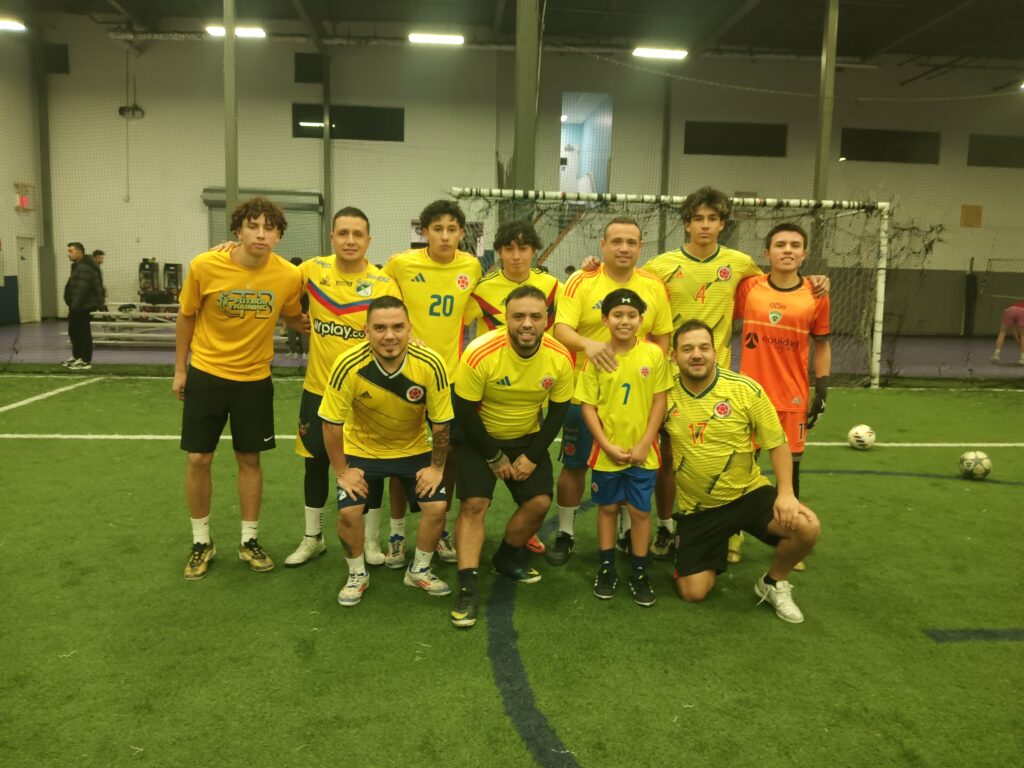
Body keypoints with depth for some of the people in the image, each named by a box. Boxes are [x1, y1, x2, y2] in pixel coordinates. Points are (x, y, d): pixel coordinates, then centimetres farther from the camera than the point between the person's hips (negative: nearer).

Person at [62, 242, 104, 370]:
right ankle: (76, 356, 31)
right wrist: (72, 305, 21)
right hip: (78, 306, 11)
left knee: (83, 332, -6)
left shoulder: (84, 268, -19)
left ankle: (85, 361, -2)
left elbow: (82, 289, -25)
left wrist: (75, 305, -24)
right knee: (74, 331, 19)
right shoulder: (79, 266, 18)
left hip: (83, 306, -11)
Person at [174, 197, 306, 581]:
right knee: (198, 459, 4)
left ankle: (249, 541, 25)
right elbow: (186, 316, 0)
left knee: (249, 460, 9)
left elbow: (293, 317, 8)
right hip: (206, 373, 0)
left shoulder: (289, 276, -14)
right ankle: (201, 542, 23)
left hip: (254, 379, 1)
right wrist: (180, 369, 4)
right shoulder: (204, 266, -16)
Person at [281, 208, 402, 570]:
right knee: (315, 462, 13)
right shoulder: (312, 270, -4)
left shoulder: (384, 284, -10)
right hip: (319, 388, 2)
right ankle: (312, 538, 31)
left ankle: (371, 540, 25)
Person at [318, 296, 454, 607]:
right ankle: (357, 575, 16)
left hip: (415, 449, 1)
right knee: (348, 512, -14)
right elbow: (332, 423, -17)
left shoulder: (431, 364, -26)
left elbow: (441, 423, -13)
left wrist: (437, 467, -7)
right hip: (361, 450, -1)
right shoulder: (348, 365, -29)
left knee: (436, 507, -10)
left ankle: (419, 570, 19)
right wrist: (342, 472, -12)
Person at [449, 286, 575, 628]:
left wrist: (532, 456, -9)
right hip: (481, 438, -3)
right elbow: (465, 412, -19)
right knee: (474, 503, -15)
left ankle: (506, 559, 23)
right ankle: (468, 588, -9)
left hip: (528, 437, 4)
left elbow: (558, 411, -4)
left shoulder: (560, 358, -18)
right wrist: (494, 457, -12)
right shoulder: (480, 354, -29)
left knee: (539, 502, -4)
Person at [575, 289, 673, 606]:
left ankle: (639, 574, 23)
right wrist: (607, 445, -11)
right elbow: (588, 405, -4)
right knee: (608, 507, 14)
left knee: (640, 510, 8)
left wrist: (644, 444, -9)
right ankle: (606, 569, 28)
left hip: (642, 451, 0)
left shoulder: (653, 354, -6)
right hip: (607, 451, 0)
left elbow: (659, 401, -4)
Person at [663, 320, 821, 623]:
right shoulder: (666, 393, -10)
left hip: (748, 493, 0)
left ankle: (773, 583, 6)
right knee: (693, 593, -5)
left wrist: (785, 493, -19)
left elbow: (777, 444, -7)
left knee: (807, 527, -26)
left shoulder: (747, 390, -13)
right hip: (696, 508, 0)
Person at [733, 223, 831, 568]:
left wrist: (822, 390, 3)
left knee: (789, 465, 8)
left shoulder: (816, 296, -1)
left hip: (793, 398, 0)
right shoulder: (748, 288, -2)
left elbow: (821, 345, 8)